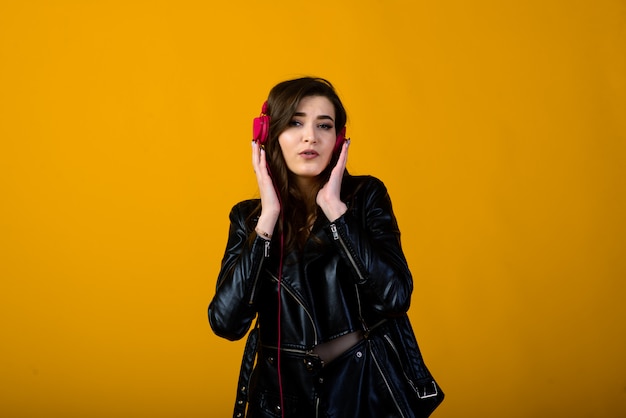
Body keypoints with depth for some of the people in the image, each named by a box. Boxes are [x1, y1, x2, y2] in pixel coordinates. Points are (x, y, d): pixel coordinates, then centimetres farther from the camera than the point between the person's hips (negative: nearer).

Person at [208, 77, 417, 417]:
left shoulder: (366, 196, -6)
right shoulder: (248, 216, -1)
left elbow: (395, 298, -18)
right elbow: (226, 322, -14)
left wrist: (336, 209, -18)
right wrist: (268, 218, -15)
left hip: (362, 388, -1)